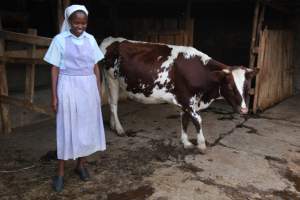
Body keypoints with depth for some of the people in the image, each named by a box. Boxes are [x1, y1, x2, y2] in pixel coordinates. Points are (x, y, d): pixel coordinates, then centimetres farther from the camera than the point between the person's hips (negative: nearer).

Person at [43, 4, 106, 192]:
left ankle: (81, 165, 28)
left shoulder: (90, 39, 5)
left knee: (87, 126, 9)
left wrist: (99, 90, 8)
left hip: (88, 87, 3)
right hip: (68, 87, -3)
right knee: (67, 129, 3)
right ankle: (61, 172, 16)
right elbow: (55, 69, -3)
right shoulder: (60, 40, -4)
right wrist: (54, 96, -6)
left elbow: (95, 66, 9)